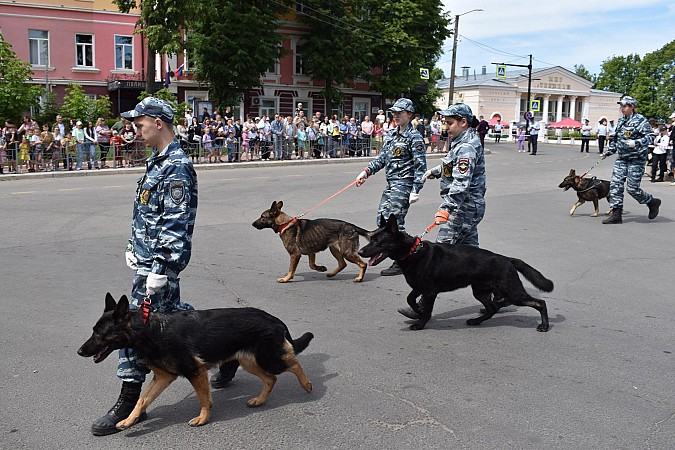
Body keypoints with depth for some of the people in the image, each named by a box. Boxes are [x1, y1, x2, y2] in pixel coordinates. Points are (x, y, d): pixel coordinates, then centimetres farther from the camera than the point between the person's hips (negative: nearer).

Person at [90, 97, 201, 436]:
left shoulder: (177, 167, -19)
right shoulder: (158, 160, 13)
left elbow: (176, 226, -24)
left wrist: (160, 269, -24)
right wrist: (134, 247, 19)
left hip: (157, 263, -10)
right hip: (147, 255, 10)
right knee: (171, 313, 20)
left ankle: (129, 404, 8)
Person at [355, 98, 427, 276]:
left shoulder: (414, 137, -9)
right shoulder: (391, 135, 15)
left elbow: (420, 166, -12)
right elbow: (382, 157, 19)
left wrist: (415, 190, -17)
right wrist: (366, 171, 6)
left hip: (404, 184, -9)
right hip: (391, 184, 9)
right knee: (381, 219, 11)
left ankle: (401, 263, 1)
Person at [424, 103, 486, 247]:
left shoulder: (466, 148, -20)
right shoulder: (461, 142, 12)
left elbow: (461, 183, -29)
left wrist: (445, 208, -34)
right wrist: (434, 172, 29)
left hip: (464, 207, -11)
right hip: (469, 207, 11)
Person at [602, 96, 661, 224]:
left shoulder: (640, 120, -9)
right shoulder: (620, 121, 12)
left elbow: (650, 137, -15)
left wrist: (636, 143, -28)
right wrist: (609, 151, 19)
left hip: (637, 160, -7)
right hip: (622, 158, 7)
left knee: (632, 188, -5)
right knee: (615, 184, -3)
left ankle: (652, 202, 23)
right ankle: (616, 214, 2)